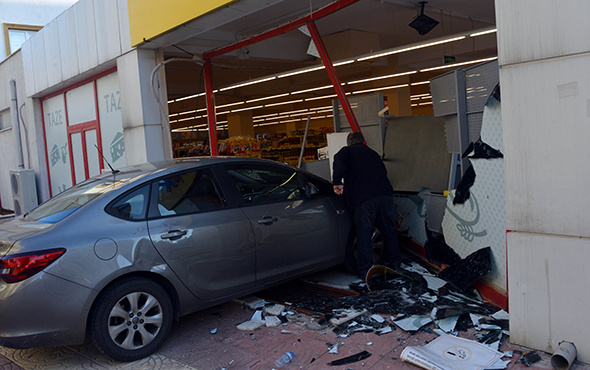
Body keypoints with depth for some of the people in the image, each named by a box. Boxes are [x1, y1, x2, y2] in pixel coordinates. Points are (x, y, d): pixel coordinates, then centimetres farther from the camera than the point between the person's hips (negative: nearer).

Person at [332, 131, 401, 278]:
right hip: (385, 195, 5)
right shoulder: (373, 153, 28)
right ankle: (394, 262, 32)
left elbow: (339, 161, -12)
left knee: (364, 235, 2)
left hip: (363, 200, -5)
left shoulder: (347, 151, 11)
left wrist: (337, 183, -6)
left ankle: (364, 271, 7)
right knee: (389, 230, 18)